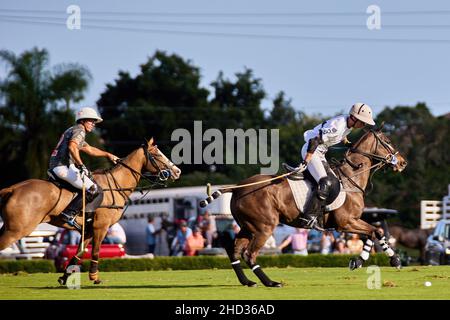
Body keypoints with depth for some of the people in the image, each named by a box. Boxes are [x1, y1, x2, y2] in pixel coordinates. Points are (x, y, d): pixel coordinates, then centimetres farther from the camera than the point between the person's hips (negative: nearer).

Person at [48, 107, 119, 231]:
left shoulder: (72, 130, 29)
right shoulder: (79, 131, -4)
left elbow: (90, 149, 39)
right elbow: (72, 147, -24)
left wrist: (108, 155, 44)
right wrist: (81, 165, -29)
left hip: (54, 167, 10)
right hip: (64, 166, -10)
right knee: (92, 189, -14)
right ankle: (69, 214, -24)